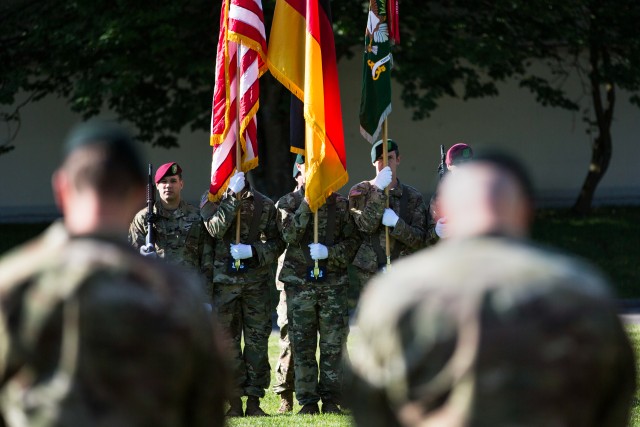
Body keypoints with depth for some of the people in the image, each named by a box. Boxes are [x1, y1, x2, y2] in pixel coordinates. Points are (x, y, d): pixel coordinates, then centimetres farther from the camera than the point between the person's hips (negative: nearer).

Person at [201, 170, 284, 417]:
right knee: (228, 342, 0)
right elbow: (215, 229, -15)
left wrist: (254, 251, -11)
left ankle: (254, 400, 4)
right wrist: (232, 198, -19)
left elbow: (276, 242, 8)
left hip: (256, 280, 1)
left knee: (257, 341, -1)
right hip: (225, 282, -1)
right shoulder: (213, 200, 4)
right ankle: (234, 402, 5)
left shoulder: (264, 204, 7)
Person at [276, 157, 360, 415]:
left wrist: (329, 252, -10)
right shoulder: (288, 203, 6)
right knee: (302, 346, 0)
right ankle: (307, 401, 6)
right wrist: (307, 204, -17)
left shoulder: (340, 204, 9)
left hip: (333, 284, 1)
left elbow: (353, 241, 6)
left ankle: (331, 400, 6)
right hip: (299, 284, -1)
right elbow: (290, 234, -12)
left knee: (333, 345, 0)